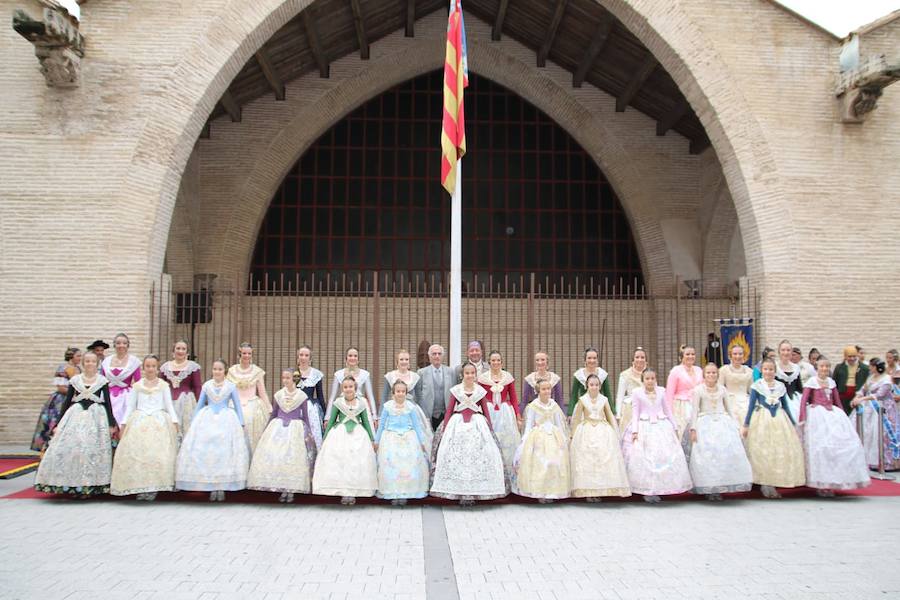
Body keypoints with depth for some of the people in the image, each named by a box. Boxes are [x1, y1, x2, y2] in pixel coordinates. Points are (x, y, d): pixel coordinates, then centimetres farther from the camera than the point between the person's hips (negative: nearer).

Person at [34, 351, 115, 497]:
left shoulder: (102, 380, 3)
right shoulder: (75, 380, 7)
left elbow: (108, 403, 4)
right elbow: (67, 402, 10)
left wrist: (111, 424, 0)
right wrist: (58, 424, 7)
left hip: (96, 416, -2)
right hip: (76, 415, 2)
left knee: (93, 450, -6)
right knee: (70, 447, -6)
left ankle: (91, 485, 2)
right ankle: (73, 485, 3)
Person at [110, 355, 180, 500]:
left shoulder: (164, 385, 8)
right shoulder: (136, 386, 11)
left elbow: (169, 406, 8)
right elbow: (130, 407, 13)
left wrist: (174, 422, -2)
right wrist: (124, 424, 6)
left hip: (159, 423, -1)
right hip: (139, 422, 1)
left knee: (158, 454, -11)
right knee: (137, 453, -8)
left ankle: (154, 487, -5)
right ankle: (140, 487, 0)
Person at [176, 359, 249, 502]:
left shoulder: (231, 386, 2)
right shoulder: (206, 386, 7)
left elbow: (238, 407, 6)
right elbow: (199, 405, 14)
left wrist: (241, 425, 1)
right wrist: (193, 423, 11)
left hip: (226, 421, -2)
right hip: (207, 420, 2)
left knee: (224, 453, -4)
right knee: (206, 453, -4)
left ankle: (222, 488, 4)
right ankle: (212, 488, 5)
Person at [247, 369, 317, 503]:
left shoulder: (302, 396, -3)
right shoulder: (279, 394, 5)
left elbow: (305, 417, 3)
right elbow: (273, 414, 14)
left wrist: (309, 434, 2)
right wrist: (266, 430, 16)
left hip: (295, 428, -3)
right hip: (278, 427, 3)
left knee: (294, 458, -5)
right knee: (275, 456, -5)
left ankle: (291, 490, 5)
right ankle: (282, 489, 5)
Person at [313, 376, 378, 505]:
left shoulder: (361, 403, 5)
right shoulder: (337, 403, 1)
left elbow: (366, 422, 12)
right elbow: (331, 421, 7)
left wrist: (372, 439, 13)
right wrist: (325, 438, 6)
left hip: (358, 435, 1)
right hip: (340, 434, -1)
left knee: (357, 464, -2)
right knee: (339, 463, -6)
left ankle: (353, 492, 6)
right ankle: (343, 492, 1)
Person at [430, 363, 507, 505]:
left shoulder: (481, 391, 6)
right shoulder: (455, 390, 4)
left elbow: (486, 411, 9)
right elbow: (449, 410, 5)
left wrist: (489, 428, 5)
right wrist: (444, 428, 1)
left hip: (477, 425, 0)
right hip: (458, 424, 0)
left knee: (478, 455, -6)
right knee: (455, 456, -5)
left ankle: (474, 492, 3)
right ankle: (459, 492, 3)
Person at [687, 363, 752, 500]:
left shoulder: (722, 389, 10)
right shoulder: (698, 390, 1)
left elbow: (729, 409, 14)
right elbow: (694, 410, -1)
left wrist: (735, 426, 10)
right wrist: (693, 429, -8)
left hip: (723, 423, 3)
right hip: (705, 424, -3)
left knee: (727, 452, -4)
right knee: (706, 455, -8)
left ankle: (721, 487, 5)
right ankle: (708, 489, 0)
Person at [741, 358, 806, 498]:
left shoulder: (781, 386, 7)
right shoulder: (756, 386, -2)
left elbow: (785, 407, 15)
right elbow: (751, 406, 0)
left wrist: (793, 424, 16)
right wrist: (745, 425, -2)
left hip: (779, 420, 3)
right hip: (762, 421, -3)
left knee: (781, 451, 2)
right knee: (763, 451, -3)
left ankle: (773, 484, 12)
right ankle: (766, 485, 6)